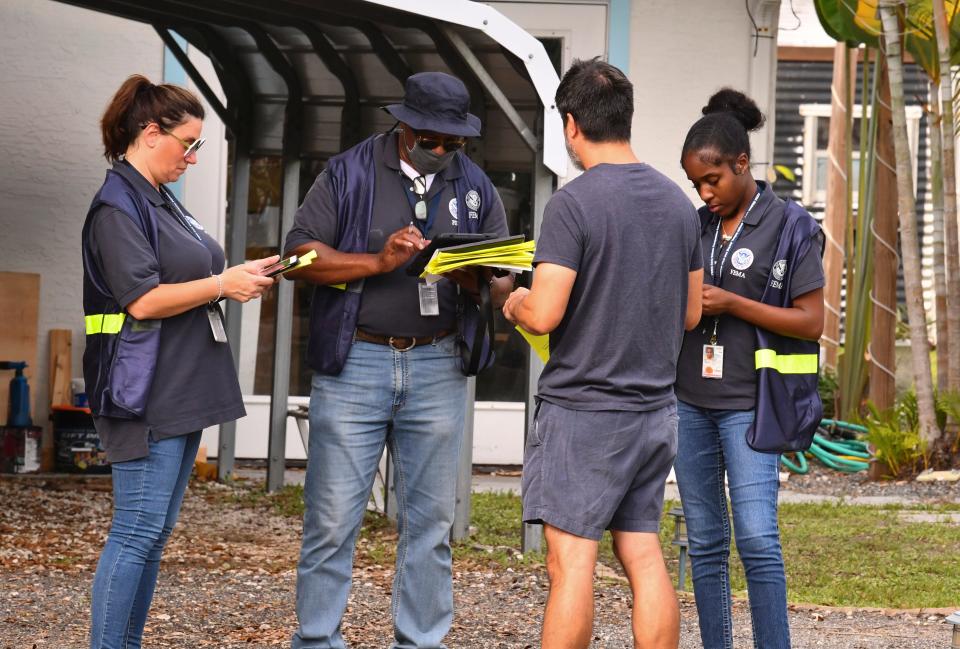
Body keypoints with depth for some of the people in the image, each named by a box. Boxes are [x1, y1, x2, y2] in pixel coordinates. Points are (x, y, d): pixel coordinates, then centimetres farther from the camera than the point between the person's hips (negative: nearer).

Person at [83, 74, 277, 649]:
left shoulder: (162, 201, 17)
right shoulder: (118, 206, -12)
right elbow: (142, 300, -19)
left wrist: (239, 278, 9)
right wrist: (222, 284, -13)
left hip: (182, 394, 10)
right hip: (146, 394, -10)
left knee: (155, 534, 10)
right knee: (137, 534, -10)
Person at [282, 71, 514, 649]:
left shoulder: (476, 188, 11)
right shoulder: (350, 174, 2)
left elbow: (504, 279, 11)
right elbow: (300, 256, -5)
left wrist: (474, 277, -13)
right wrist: (379, 262, -17)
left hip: (437, 367, 3)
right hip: (354, 361, -3)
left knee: (431, 521, 5)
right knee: (333, 519, -2)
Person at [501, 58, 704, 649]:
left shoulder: (574, 204, -13)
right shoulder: (678, 202, 8)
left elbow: (544, 315, -18)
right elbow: (691, 313, 14)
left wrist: (516, 304, 3)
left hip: (583, 408, -7)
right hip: (655, 405, 7)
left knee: (572, 559, -5)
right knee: (643, 555, 9)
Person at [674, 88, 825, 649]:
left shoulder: (789, 226, -4)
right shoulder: (696, 227, 12)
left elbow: (812, 322, -7)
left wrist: (731, 304, -16)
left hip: (749, 405, -5)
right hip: (691, 402, 5)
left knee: (757, 539, -13)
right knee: (705, 543, 7)